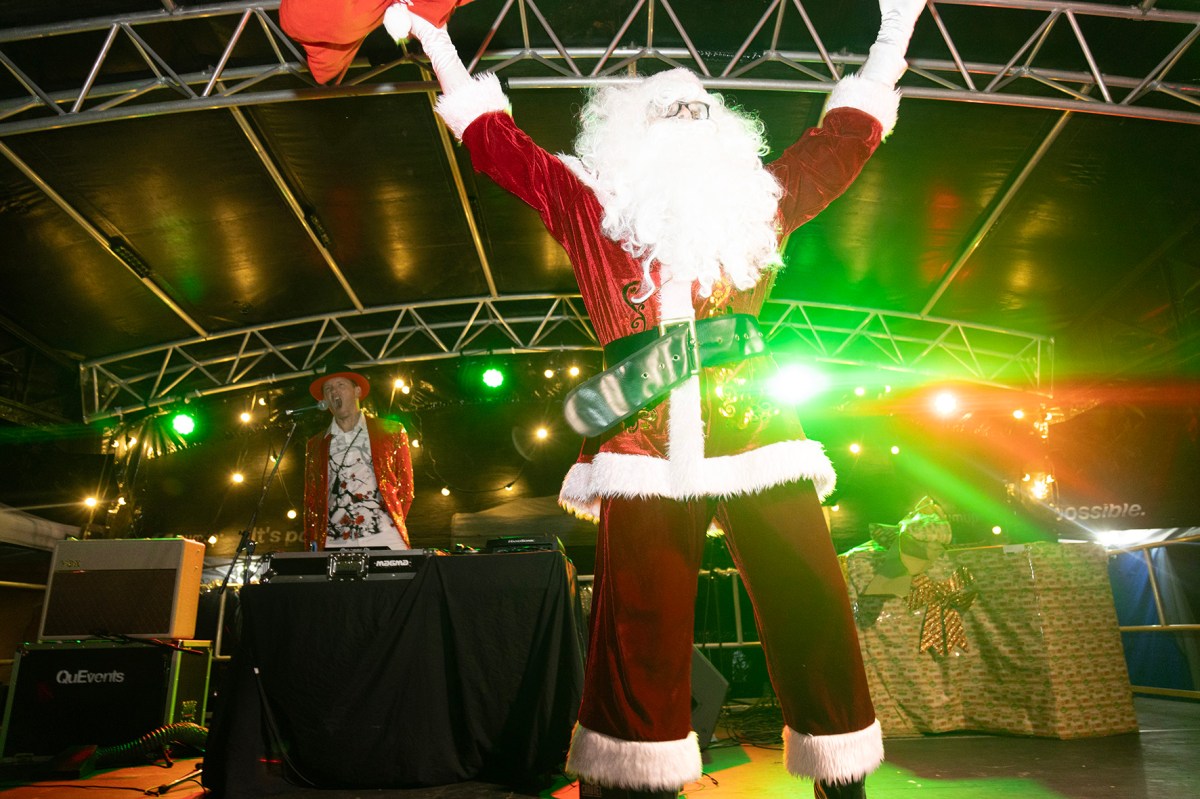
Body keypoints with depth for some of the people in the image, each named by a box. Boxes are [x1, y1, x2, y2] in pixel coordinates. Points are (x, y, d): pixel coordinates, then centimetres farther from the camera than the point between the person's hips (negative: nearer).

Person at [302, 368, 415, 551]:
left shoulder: (391, 432, 9)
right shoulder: (315, 445, 17)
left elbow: (405, 488, 9)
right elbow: (311, 500, 16)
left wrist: (394, 525, 1)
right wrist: (313, 545, 7)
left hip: (383, 538, -2)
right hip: (334, 544, 2)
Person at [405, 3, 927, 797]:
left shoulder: (757, 198, 23)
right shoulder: (595, 204, 19)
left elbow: (847, 135, 33)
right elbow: (497, 141, 24)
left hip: (756, 425, 2)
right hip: (646, 438, -1)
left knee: (812, 607, 0)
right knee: (641, 625, -1)